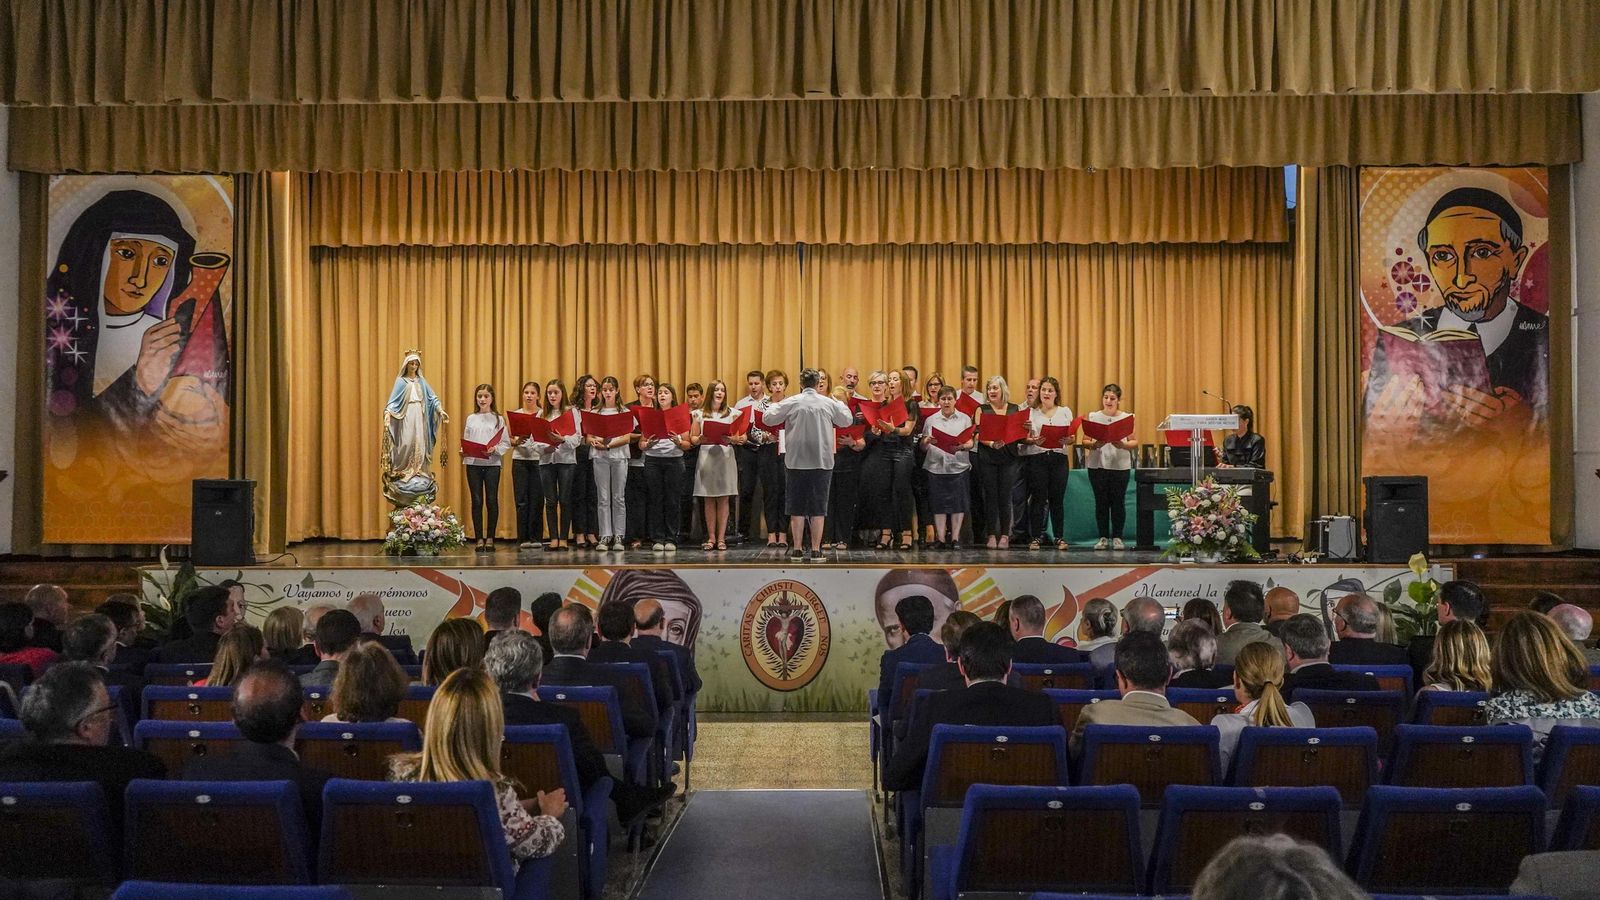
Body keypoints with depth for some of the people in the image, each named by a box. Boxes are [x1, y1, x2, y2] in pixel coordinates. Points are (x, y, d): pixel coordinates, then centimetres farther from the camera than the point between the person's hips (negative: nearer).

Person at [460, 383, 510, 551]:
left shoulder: (498, 419, 4)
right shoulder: (471, 419, 10)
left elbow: (506, 443, 0)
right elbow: (465, 441, 9)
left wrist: (495, 449, -17)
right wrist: (464, 451, -10)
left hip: (492, 463, -1)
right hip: (473, 463, 2)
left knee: (492, 500, 0)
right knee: (477, 501, 2)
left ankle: (490, 538, 8)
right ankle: (479, 539, 7)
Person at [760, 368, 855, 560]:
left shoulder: (791, 403, -5)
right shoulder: (829, 403, -1)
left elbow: (769, 418, 1)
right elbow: (847, 420, 12)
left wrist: (774, 405, 20)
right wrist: (839, 403, 28)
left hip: (796, 461, 0)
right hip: (822, 462, 0)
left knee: (797, 507, 7)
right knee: (818, 508, 5)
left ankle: (797, 549, 7)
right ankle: (816, 550, 3)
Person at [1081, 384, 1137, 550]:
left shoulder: (1127, 417, 6)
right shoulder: (1092, 417, 7)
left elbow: (1135, 442, 1)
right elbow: (1085, 441, 3)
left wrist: (1122, 445, -18)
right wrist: (1094, 445, -18)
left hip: (1120, 466, -1)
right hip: (1097, 465, 1)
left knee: (1118, 502, 0)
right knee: (1101, 502, 1)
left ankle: (1117, 537, 9)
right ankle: (1103, 537, 9)